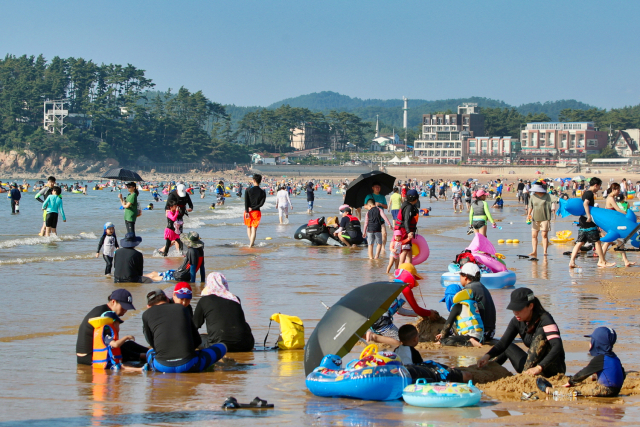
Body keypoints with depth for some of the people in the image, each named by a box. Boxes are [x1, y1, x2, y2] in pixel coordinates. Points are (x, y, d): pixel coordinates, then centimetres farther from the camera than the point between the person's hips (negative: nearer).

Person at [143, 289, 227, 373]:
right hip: (188, 365, -1)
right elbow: (197, 340, 18)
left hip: (162, 367, 1)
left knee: (150, 352, 38)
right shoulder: (183, 309, 13)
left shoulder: (147, 314, 9)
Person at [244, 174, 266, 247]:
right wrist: (253, 208, -10)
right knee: (254, 229, 1)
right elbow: (261, 204, -9)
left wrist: (247, 212, -15)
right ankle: (251, 244, -7)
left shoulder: (248, 191, -5)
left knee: (249, 227, 20)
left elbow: (246, 202, -12)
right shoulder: (263, 192, -1)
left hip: (248, 211, 0)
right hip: (256, 212, 0)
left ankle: (251, 242, 24)